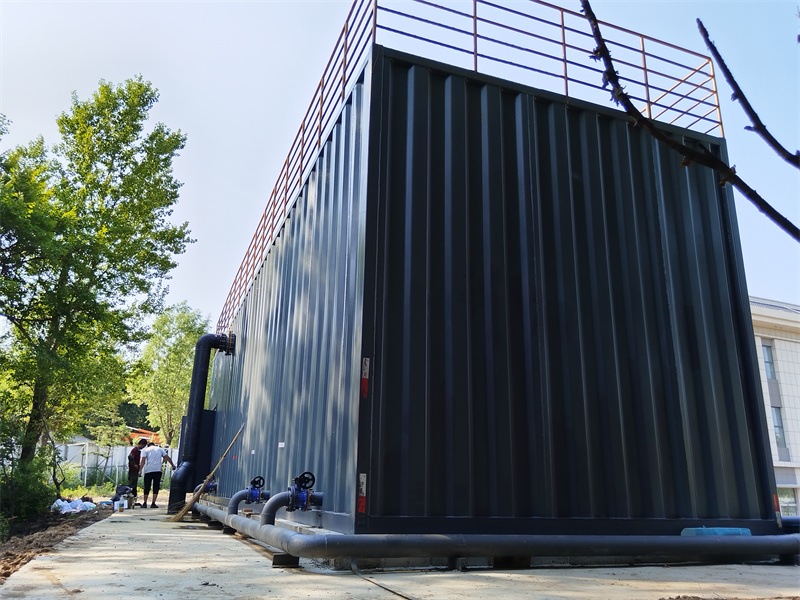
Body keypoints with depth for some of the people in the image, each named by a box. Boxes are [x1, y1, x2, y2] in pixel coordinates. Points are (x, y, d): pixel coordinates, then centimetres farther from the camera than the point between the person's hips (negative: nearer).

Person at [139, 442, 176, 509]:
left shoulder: (146, 450, 11)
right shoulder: (160, 449, 16)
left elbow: (143, 460, -3)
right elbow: (167, 458, 12)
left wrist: (140, 470, -7)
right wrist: (173, 465, 19)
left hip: (148, 470, -1)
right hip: (158, 470, 1)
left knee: (147, 487, 8)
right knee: (156, 487, 3)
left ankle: (145, 503, 13)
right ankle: (153, 503, -1)